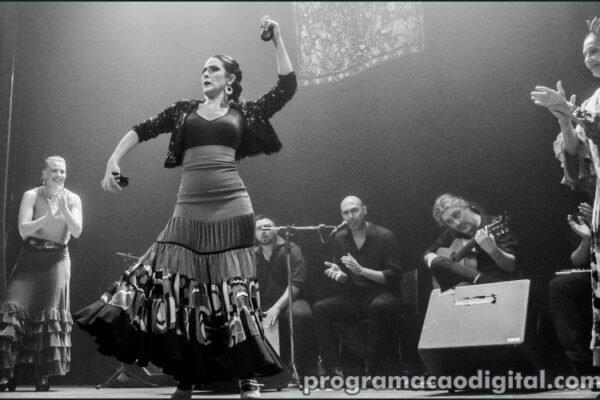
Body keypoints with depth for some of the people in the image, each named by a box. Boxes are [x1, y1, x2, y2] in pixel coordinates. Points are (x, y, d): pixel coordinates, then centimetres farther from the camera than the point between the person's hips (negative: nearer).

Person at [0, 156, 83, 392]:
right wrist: (48, 216, -25)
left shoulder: (72, 199, 2)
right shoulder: (31, 196, -2)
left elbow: (77, 231, -8)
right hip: (30, 258, 0)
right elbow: (23, 229, -11)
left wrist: (64, 209, -23)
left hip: (57, 260, 1)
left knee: (50, 313, -4)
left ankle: (43, 377, 3)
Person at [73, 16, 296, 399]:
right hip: (189, 210, 3)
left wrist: (277, 39, 5)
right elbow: (143, 130, 13)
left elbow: (287, 86, 6)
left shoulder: (243, 112, 10)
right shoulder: (185, 109, 16)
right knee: (180, 288, -3)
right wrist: (114, 159, -1)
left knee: (234, 291, -1)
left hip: (232, 209, -2)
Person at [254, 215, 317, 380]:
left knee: (302, 315, -37)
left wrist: (277, 306, -23)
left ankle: (303, 370, -21)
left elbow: (296, 284, -11)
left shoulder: (291, 250, 1)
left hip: (288, 302, -4)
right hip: (262, 306, 4)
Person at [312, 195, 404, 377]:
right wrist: (339, 275, -10)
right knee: (319, 309, -20)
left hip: (382, 295, -4)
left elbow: (394, 276, -10)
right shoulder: (340, 238, 9)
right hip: (353, 297, 4)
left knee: (381, 306, -38)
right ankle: (334, 369, -17)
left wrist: (361, 270, -21)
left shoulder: (385, 236, -5)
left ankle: (373, 368, -24)